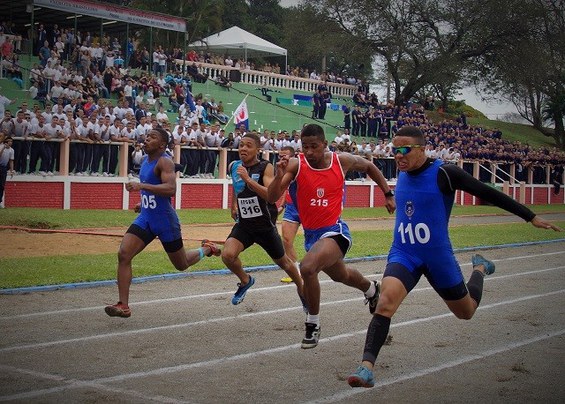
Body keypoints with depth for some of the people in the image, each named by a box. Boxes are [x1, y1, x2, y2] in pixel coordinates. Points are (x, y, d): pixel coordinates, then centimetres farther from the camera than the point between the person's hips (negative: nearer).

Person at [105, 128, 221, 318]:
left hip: (165, 220, -7)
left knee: (182, 265, 10)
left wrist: (142, 186, -38)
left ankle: (207, 249, 42)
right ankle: (123, 306, -11)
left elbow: (171, 189, -33)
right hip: (145, 218, 7)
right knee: (123, 255, -13)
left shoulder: (165, 162, -17)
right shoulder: (146, 160, 10)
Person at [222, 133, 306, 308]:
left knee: (282, 261, 15)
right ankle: (245, 281, 8)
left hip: (265, 225, -3)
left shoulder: (266, 167, -15)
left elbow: (271, 195, -31)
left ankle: (301, 287, 45)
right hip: (244, 224, 3)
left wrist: (248, 179, -38)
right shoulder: (234, 167, 1)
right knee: (227, 255, -23)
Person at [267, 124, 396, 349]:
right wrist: (280, 176, -35)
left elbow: (370, 167, 12)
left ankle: (313, 324, -11)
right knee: (340, 275, 29)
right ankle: (371, 289, 63)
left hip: (335, 231, -4)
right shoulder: (296, 165, -12)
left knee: (307, 267, -31)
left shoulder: (342, 161, -10)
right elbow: (271, 199, -18)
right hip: (310, 234, 4)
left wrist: (388, 194, 13)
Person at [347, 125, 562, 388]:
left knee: (465, 312, 18)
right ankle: (367, 367, -27)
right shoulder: (402, 174, 0)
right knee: (386, 301, -25)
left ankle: (479, 269, 47)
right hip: (403, 254, 3)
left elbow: (488, 194, -10)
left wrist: (531, 217, -7)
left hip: (437, 256, -2)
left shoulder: (444, 173, -16)